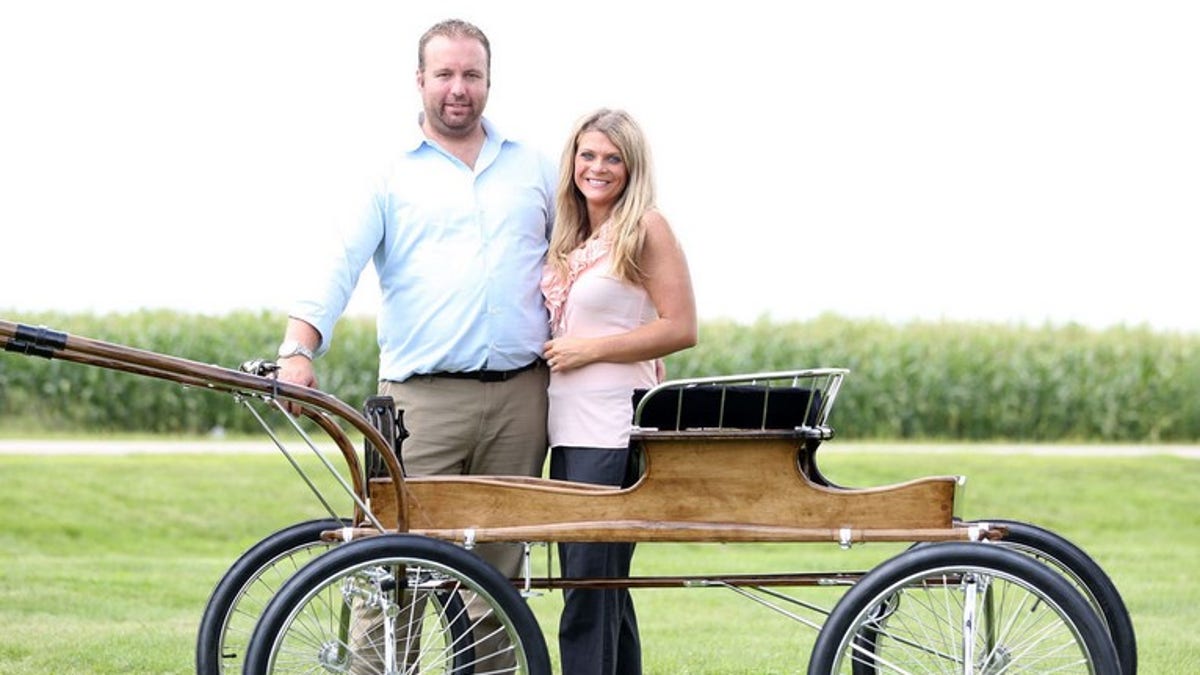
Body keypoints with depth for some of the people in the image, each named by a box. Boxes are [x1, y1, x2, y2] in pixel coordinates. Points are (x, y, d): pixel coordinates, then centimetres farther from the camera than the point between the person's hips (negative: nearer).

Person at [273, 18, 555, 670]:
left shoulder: (533, 167, 15)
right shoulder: (391, 174, 5)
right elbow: (339, 265, -5)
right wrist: (298, 351, -20)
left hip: (520, 395, 3)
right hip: (422, 397, -3)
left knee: (499, 566, 5)